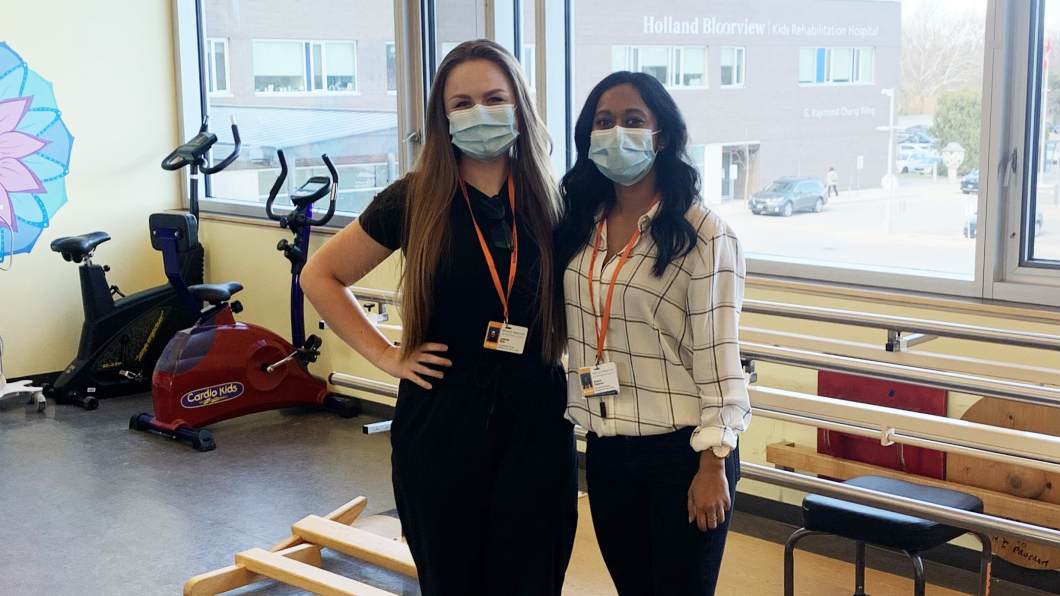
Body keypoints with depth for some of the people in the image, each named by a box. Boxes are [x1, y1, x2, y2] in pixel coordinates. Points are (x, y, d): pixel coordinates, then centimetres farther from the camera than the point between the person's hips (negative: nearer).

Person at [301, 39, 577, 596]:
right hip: (441, 419, -1)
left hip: (536, 422, 1)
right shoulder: (415, 200, -4)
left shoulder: (551, 200, 1)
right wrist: (384, 353, -2)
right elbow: (320, 277, 5)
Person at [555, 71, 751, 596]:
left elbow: (716, 354, -12)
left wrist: (713, 464, -13)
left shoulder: (702, 234, -11)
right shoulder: (580, 225, 6)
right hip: (606, 450, 5)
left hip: (680, 451, -5)